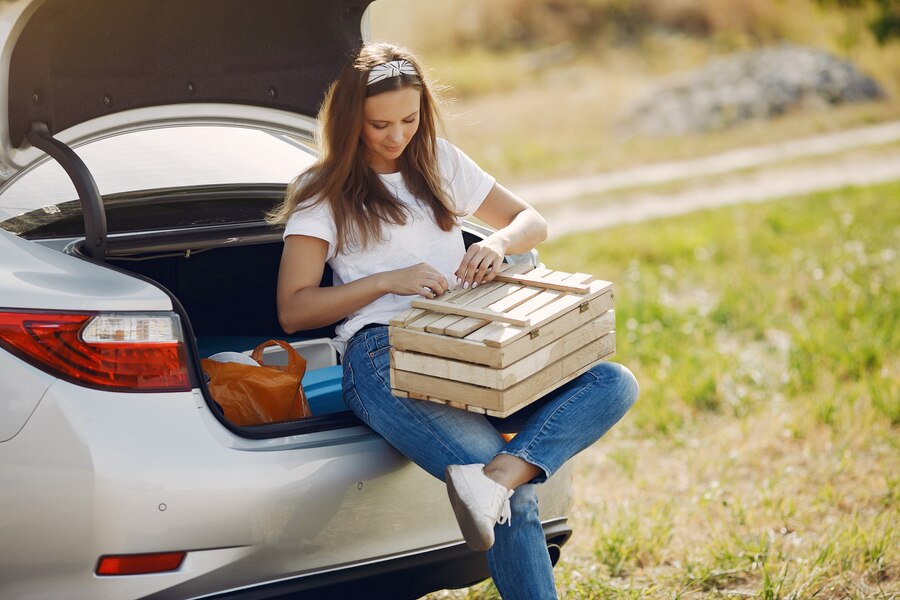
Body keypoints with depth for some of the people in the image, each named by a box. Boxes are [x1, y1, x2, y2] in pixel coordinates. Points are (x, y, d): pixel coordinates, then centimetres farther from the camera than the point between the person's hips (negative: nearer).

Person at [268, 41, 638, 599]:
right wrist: (388, 280, -10)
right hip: (383, 355, -6)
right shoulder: (324, 193, 8)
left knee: (615, 384, -22)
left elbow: (533, 222, 25)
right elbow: (293, 310, 3)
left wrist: (499, 243, 0)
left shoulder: (440, 162, 22)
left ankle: (496, 477, -40)